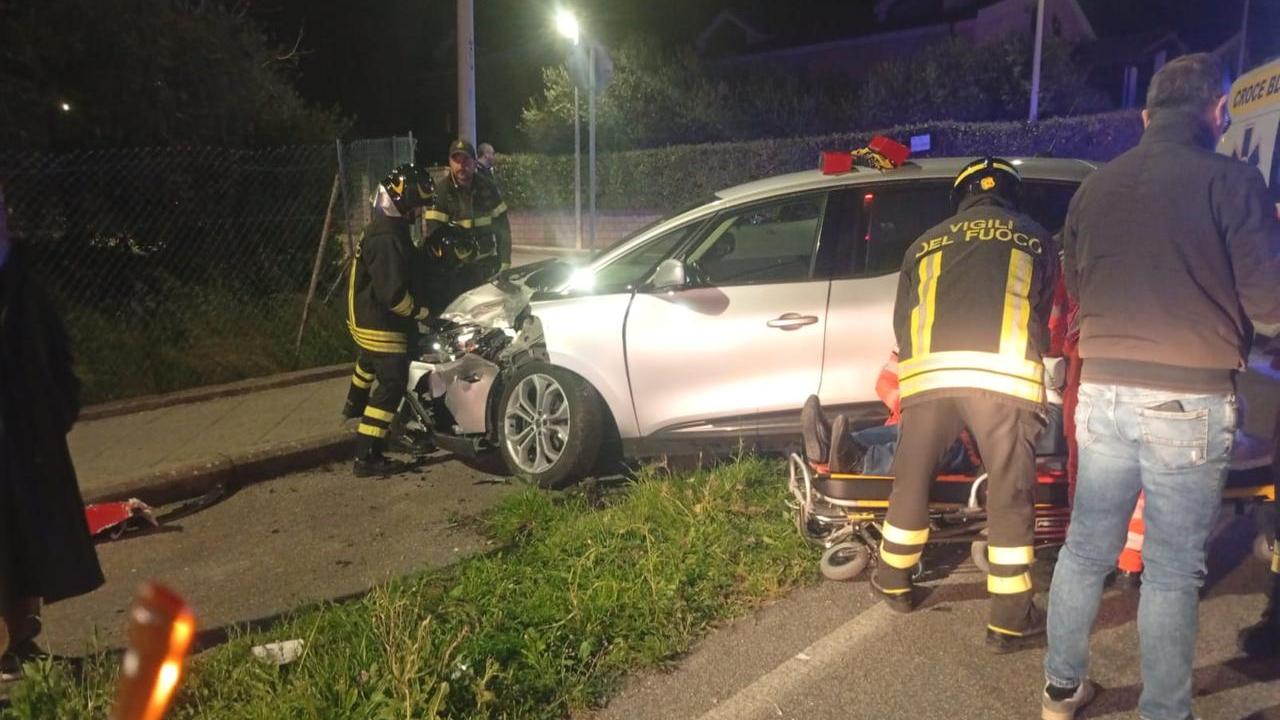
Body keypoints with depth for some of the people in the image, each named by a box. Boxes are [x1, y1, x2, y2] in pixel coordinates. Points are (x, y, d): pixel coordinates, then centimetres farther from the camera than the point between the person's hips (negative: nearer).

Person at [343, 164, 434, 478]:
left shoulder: (386, 226, 7)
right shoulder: (388, 239, -28)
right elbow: (393, 293, -32)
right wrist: (419, 312, -17)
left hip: (369, 319, 11)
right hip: (381, 324, -11)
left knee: (370, 361, 36)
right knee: (391, 385, -11)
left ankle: (354, 404, 64)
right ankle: (367, 457, -11)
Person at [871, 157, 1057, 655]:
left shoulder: (925, 244, 25)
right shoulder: (1036, 240, 23)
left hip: (929, 372, 2)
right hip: (1006, 377, -1)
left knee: (911, 480, 17)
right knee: (1010, 495, 7)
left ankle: (893, 582, 35)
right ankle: (1010, 620, 14)